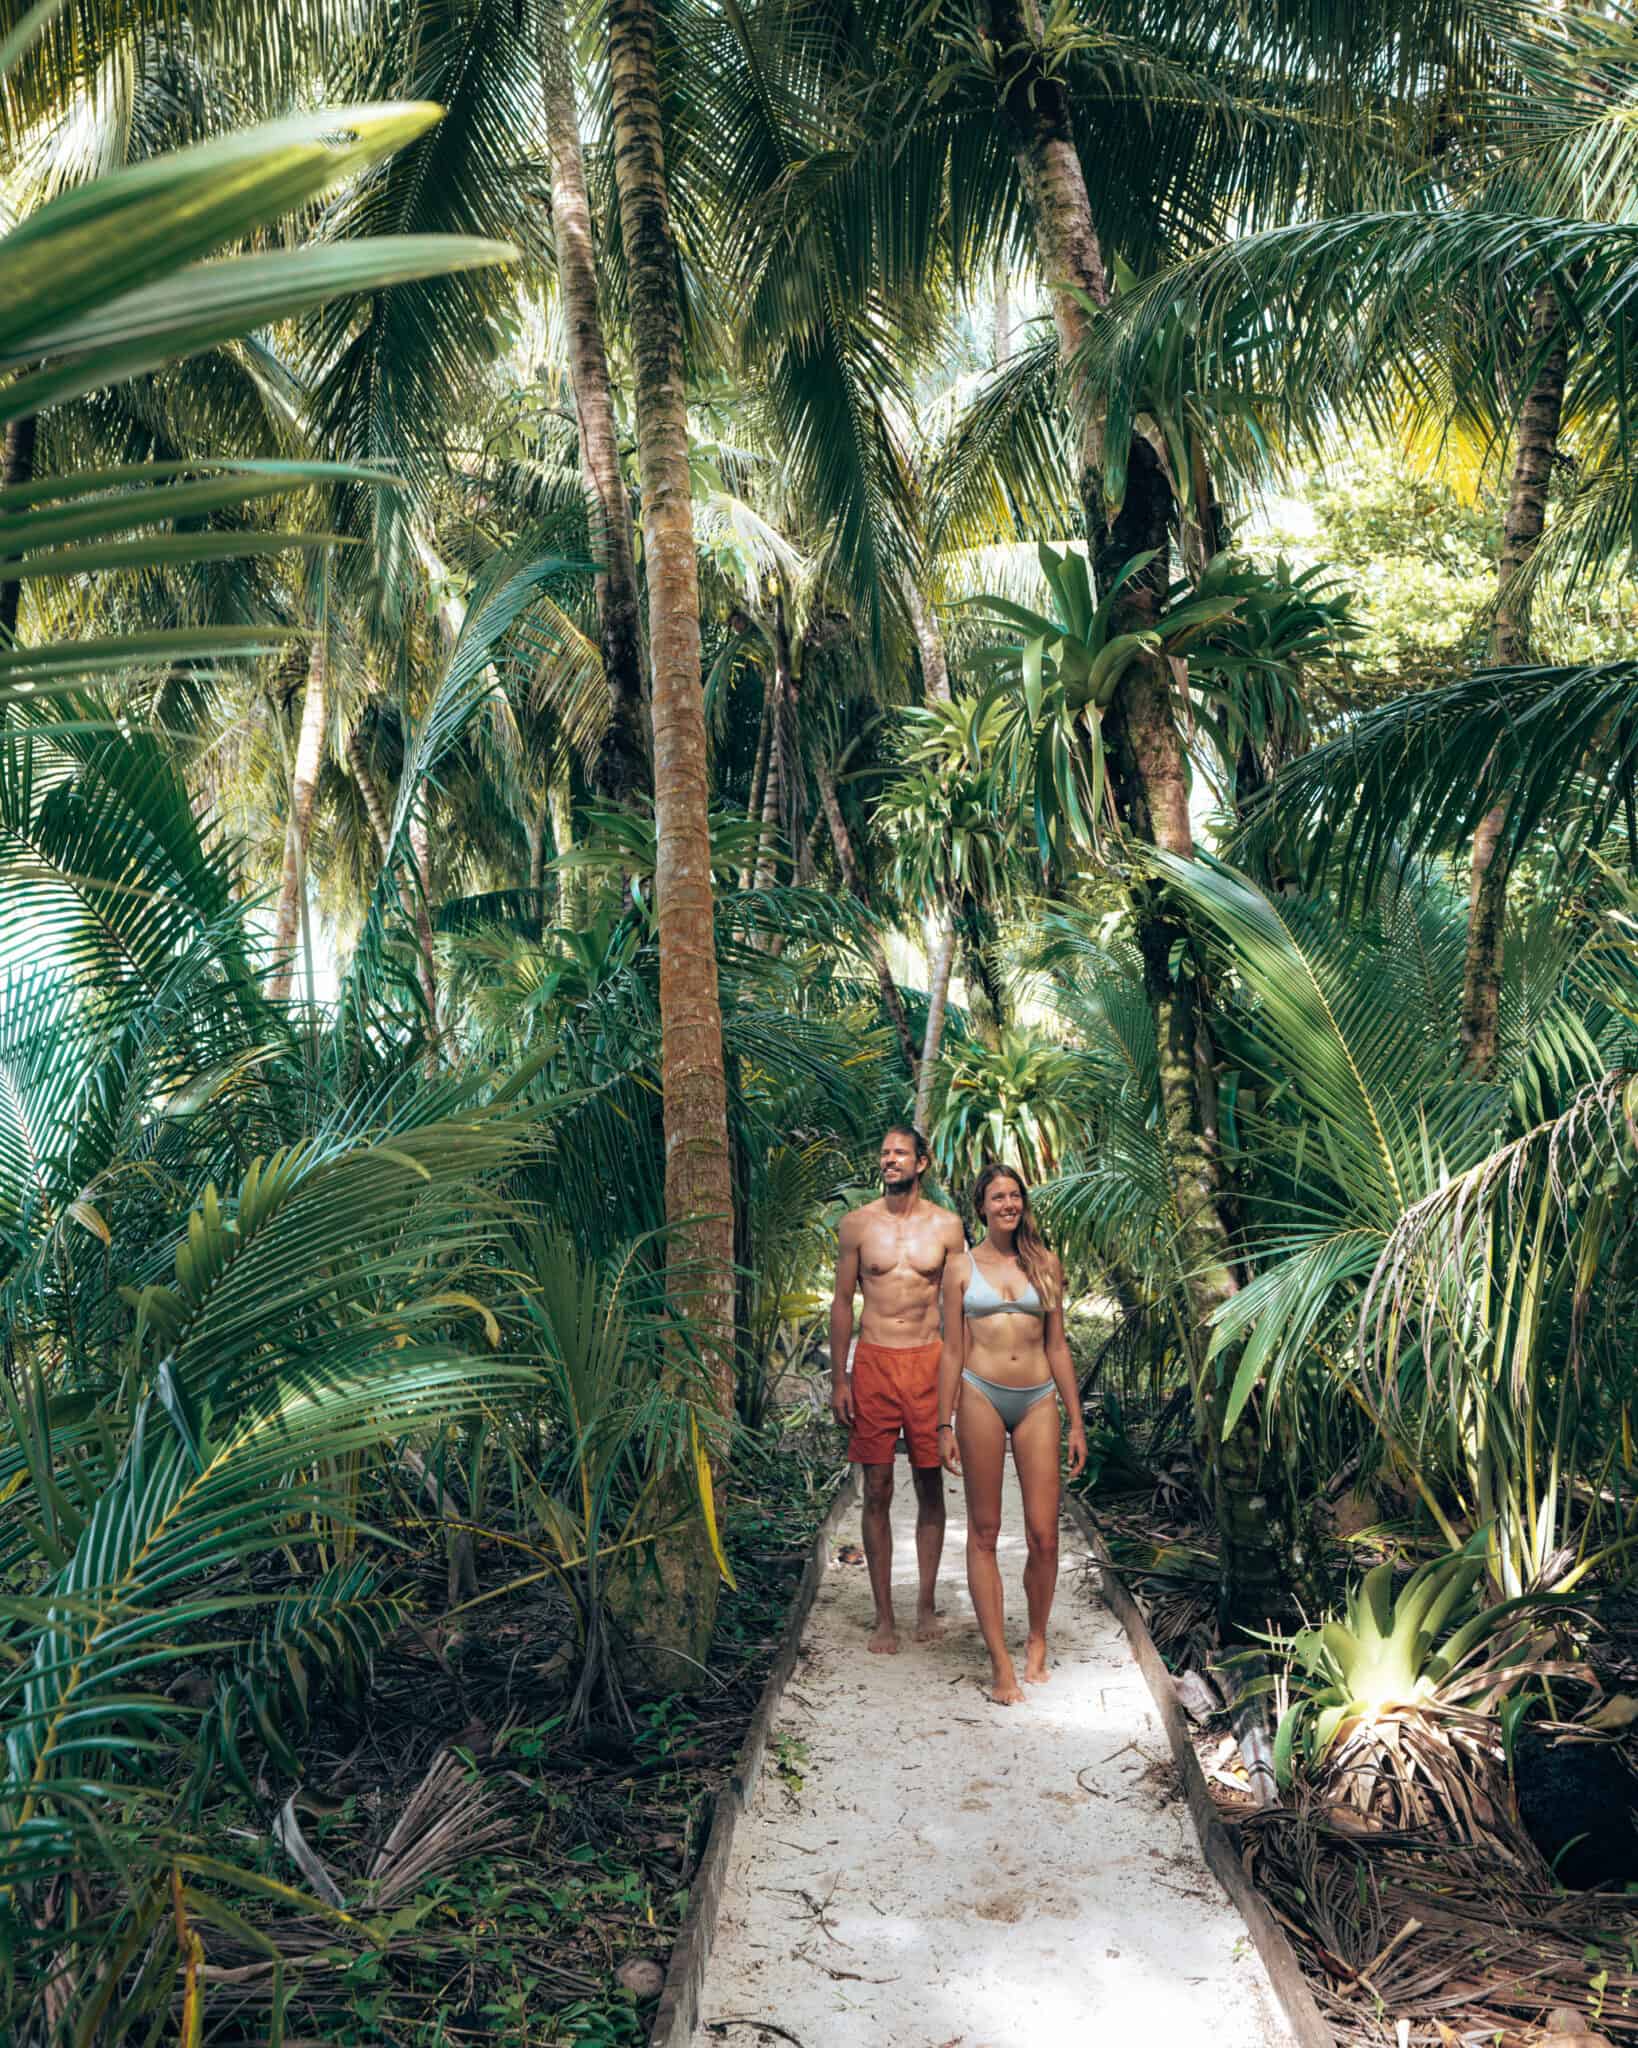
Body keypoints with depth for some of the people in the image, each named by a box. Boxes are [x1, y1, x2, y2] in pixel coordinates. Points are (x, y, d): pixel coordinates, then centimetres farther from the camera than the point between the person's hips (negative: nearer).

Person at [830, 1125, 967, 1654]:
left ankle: (926, 1605, 21)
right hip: (874, 1362, 0)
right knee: (877, 1491, 2)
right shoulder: (857, 1224, 3)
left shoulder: (946, 1225, 3)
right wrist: (839, 1378, 2)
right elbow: (843, 1301, 7)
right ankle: (884, 1616, 11)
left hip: (930, 1362, 0)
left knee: (930, 1487, 7)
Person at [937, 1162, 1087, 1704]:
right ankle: (1000, 1661, 9)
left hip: (1038, 1400, 1)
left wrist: (1076, 1421, 9)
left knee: (1044, 1536, -2)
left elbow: (1058, 1346, 12)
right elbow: (952, 1351, 6)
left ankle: (1037, 1640, 22)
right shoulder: (961, 1267, 5)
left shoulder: (1045, 1264, 10)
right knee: (984, 1532, 1)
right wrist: (946, 1424, 2)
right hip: (981, 1396, -1)